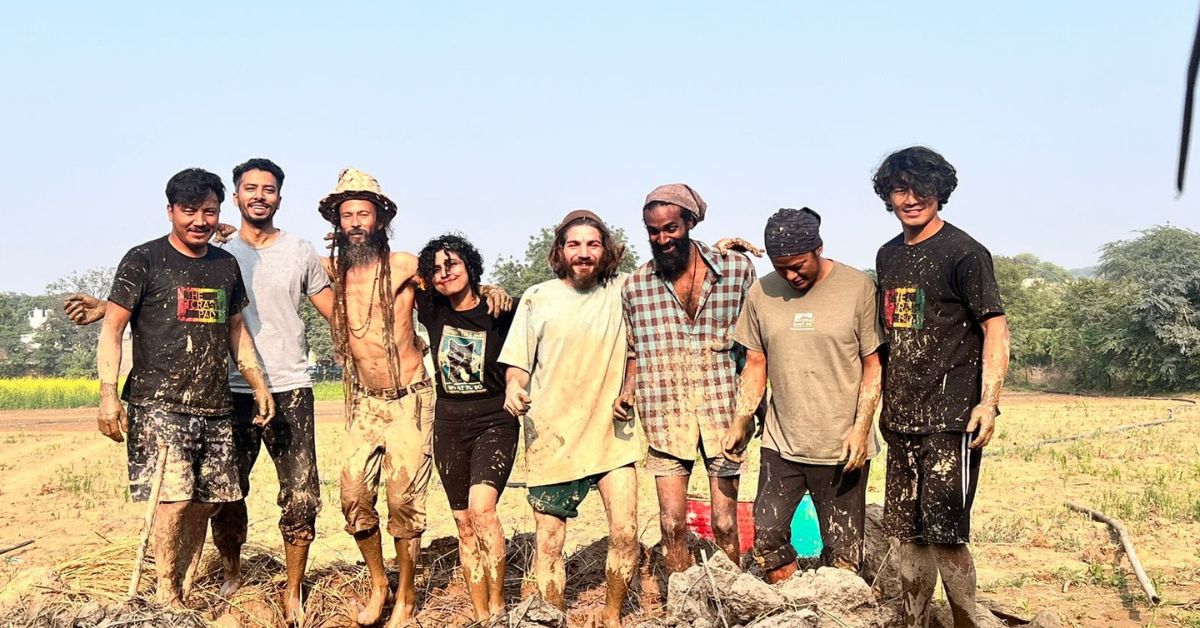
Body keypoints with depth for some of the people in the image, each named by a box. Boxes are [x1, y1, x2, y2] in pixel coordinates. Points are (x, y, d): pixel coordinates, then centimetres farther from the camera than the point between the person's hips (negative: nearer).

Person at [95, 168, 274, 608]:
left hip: (214, 408, 6)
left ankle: (184, 592, 19)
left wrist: (259, 385, 15)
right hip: (159, 406, -5)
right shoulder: (144, 260, -2)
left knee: (207, 502, 5)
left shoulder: (226, 265, 14)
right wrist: (108, 396, -13)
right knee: (173, 499, -13)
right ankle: (167, 599, 2)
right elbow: (112, 329, -4)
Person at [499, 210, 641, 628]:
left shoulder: (623, 291, 5)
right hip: (551, 436, -1)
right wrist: (513, 388, -14)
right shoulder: (537, 299, 2)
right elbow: (517, 363, 6)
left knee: (625, 533, -8)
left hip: (612, 433, 1)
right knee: (549, 544, 2)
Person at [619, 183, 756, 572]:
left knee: (725, 526, 1)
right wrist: (627, 392, -1)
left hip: (723, 412, -1)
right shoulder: (635, 285, 5)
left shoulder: (737, 270, 1)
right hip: (665, 418, 1)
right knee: (673, 526, 3)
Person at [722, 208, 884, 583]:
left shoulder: (858, 288, -6)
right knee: (766, 540, 0)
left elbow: (874, 364, -4)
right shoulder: (762, 293, 4)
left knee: (842, 557, 2)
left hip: (842, 449, -3)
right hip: (780, 444, 3)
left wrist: (861, 428, -13)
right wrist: (741, 421, 3)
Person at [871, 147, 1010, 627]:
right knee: (908, 533, 12)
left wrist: (988, 403, -17)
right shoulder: (888, 255, 14)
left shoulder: (964, 252, -6)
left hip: (950, 421, -7)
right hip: (901, 420, 7)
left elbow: (996, 329, -9)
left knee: (945, 534, -7)